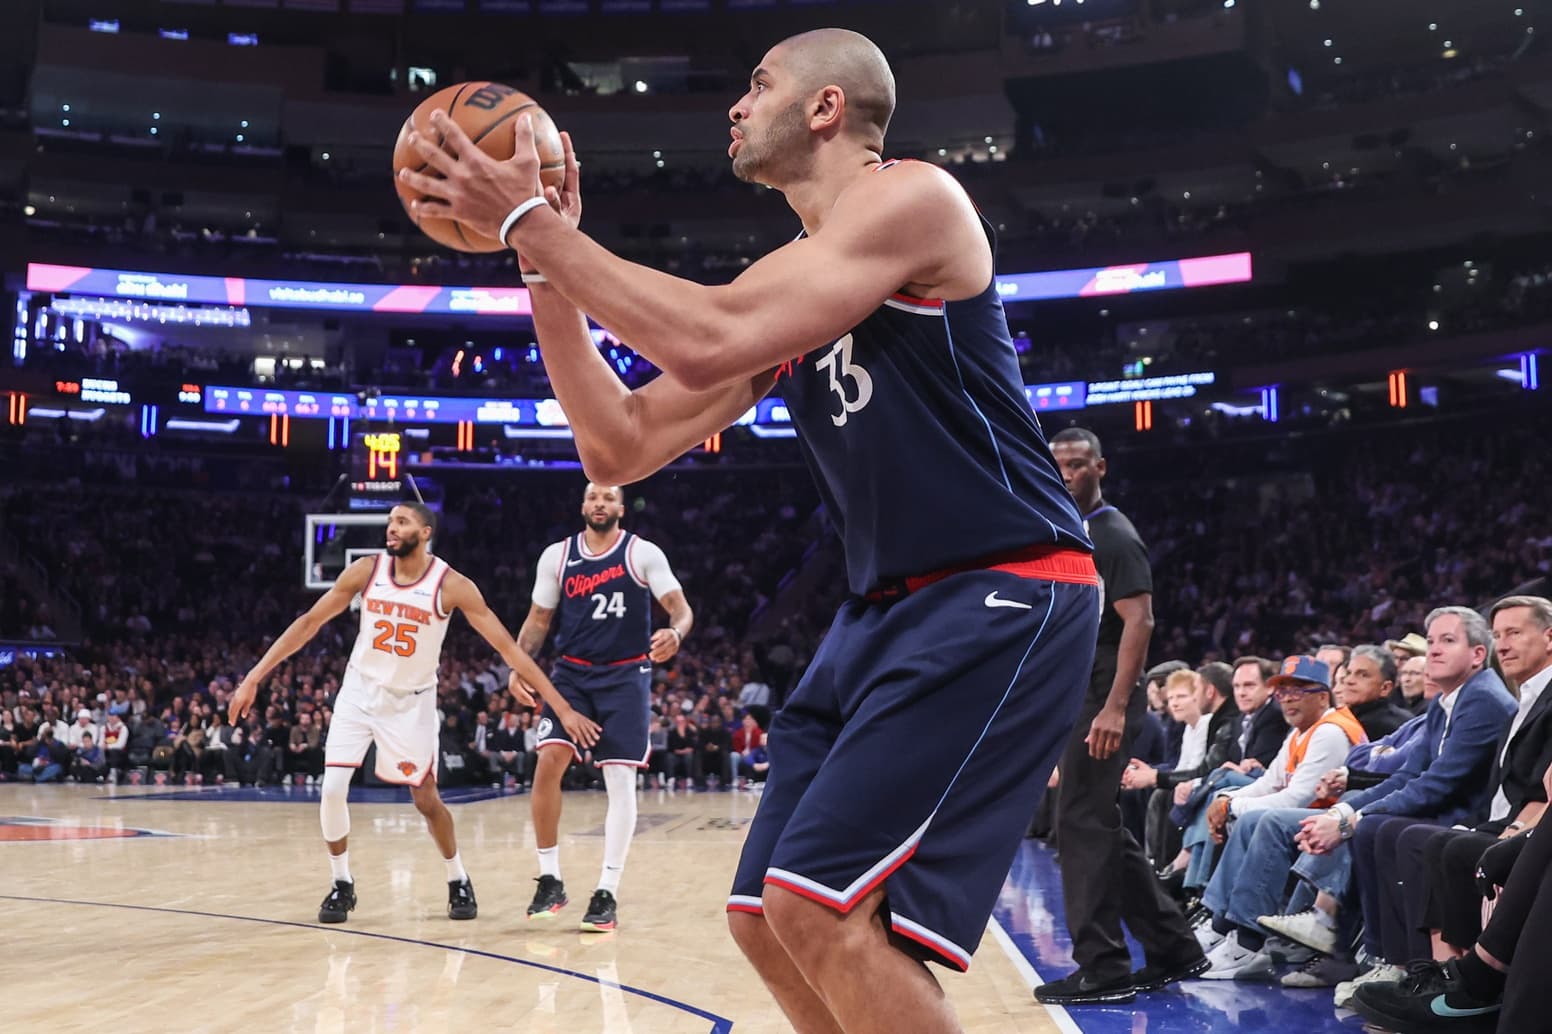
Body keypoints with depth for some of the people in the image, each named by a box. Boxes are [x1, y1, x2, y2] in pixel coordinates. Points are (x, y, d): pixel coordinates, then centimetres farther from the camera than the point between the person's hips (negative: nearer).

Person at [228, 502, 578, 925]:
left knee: (426, 799, 2)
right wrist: (254, 677, -8)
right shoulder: (366, 570, -12)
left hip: (412, 701, -2)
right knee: (332, 790, -10)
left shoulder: (452, 585, -19)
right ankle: (342, 884, 10)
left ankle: (459, 882, 26)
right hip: (359, 691, 2)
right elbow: (309, 622, -4)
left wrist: (562, 706, -24)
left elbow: (506, 645, -19)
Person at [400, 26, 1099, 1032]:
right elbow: (622, 446, 12)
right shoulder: (789, 280, 16)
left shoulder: (911, 195, -10)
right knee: (767, 916, 8)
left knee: (821, 905, -18)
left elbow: (706, 341, -24)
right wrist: (544, 265, 6)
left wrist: (531, 220, -15)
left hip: (1002, 594, -9)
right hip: (888, 608, 9)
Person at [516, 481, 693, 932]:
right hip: (572, 673, 2)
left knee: (620, 780, -5)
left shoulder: (643, 554, -4)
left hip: (626, 676, -2)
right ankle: (550, 880, 2)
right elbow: (539, 618, 10)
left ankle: (607, 893, 2)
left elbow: (681, 607, -8)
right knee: (548, 763, -13)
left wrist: (675, 632, -32)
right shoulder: (556, 556, 3)